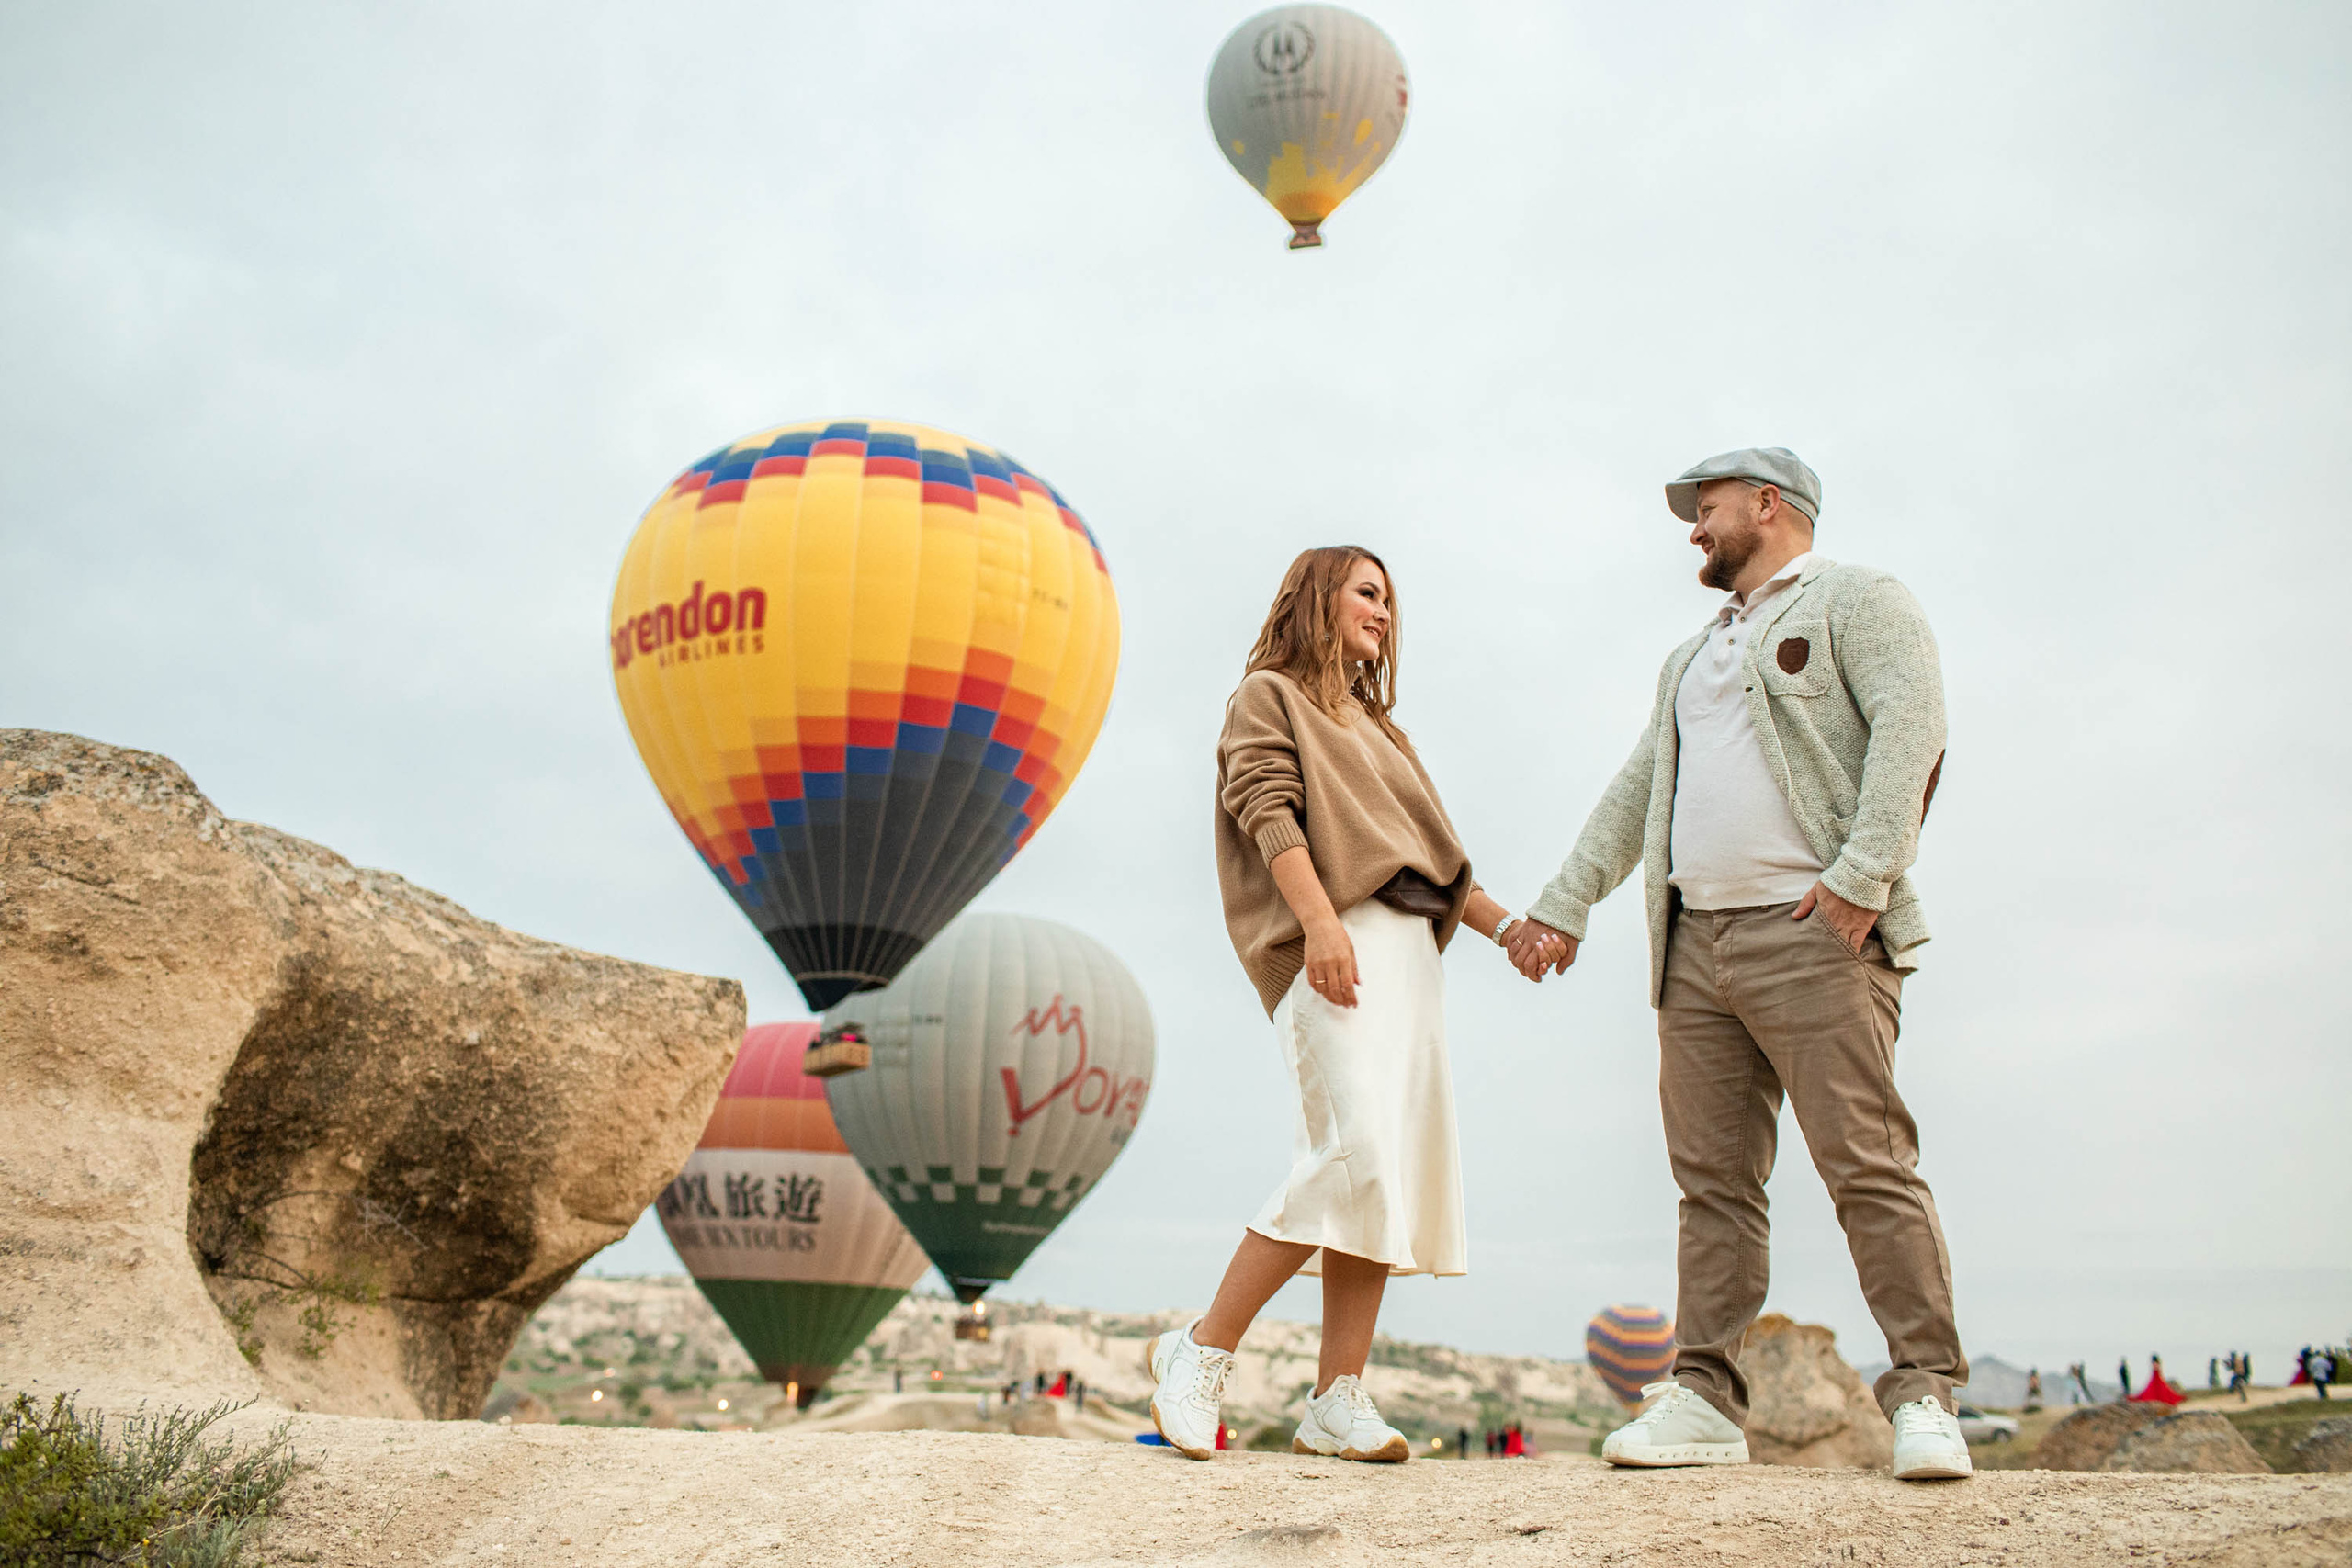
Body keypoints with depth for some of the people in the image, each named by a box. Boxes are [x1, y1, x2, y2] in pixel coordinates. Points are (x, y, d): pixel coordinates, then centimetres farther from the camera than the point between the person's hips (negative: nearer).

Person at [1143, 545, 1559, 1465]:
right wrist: (1320, 919, -21)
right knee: (1357, 1156, -21)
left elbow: (1429, 851, 26)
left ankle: (1338, 1402, -2)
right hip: (1337, 947, -8)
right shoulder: (1267, 696, 9)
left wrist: (1502, 923, 13)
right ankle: (1201, 1352, -12)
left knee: (1399, 1173, -2)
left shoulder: (1372, 724, 31)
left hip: (1409, 949, 8)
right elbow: (1270, 814, -7)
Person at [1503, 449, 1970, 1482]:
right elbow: (1635, 792, 29)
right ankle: (1705, 1397, 5)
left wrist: (1862, 873, -21)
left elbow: (1912, 722, -10)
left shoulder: (1856, 601, 6)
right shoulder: (1693, 657, 30)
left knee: (1866, 1161, -10)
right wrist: (1565, 905, 22)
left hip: (1811, 932, -7)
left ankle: (1925, 1394, -5)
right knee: (1713, 1176, 4)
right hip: (1695, 942, 7)